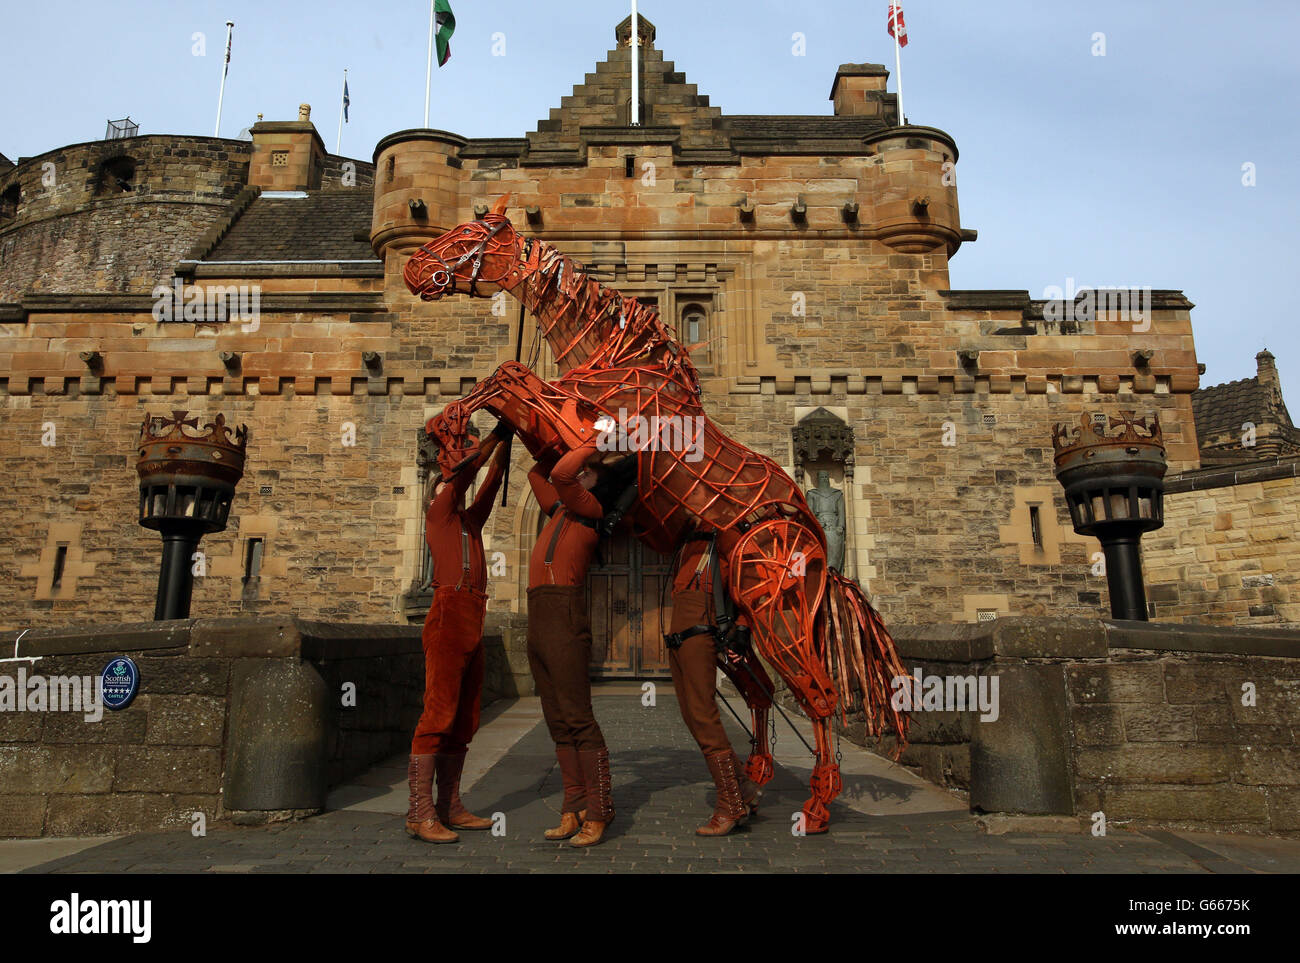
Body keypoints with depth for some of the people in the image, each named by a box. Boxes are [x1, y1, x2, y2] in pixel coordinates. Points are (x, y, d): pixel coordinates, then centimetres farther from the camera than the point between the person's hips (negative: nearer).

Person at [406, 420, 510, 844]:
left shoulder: (470, 519, 23)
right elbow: (465, 472, -8)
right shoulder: (438, 509, 4)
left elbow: (492, 480, 20)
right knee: (439, 712, -12)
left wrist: (505, 442, 15)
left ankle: (449, 806, 14)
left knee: (464, 718, 8)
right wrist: (495, 435, -3)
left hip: (473, 619, 8)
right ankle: (420, 813, -10)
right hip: (449, 613, -8)